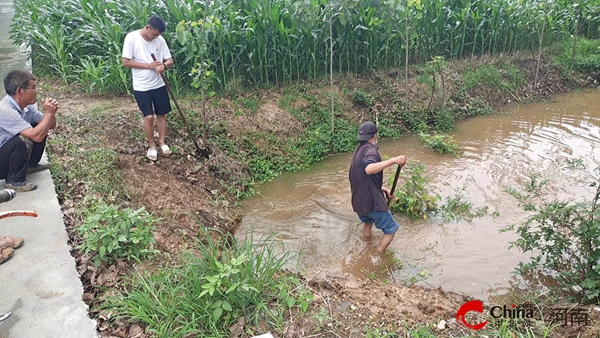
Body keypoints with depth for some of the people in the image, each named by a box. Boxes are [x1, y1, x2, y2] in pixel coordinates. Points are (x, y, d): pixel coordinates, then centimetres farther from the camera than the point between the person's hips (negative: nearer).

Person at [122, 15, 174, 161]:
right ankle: (152, 145, 15)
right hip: (141, 87, -4)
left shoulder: (160, 39, -1)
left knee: (162, 114, 11)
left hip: (159, 85, 4)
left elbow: (170, 60, 3)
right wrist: (148, 65, -20)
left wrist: (164, 65, -21)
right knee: (149, 116, -5)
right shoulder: (132, 38, -12)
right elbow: (126, 62, -13)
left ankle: (162, 142, 28)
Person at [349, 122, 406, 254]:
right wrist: (393, 160, -44)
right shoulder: (370, 150, -15)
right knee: (391, 230, 8)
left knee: (367, 221, 36)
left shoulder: (359, 151, 14)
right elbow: (369, 169, -39)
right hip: (373, 201, -9)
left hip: (358, 201, 10)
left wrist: (383, 189, 18)